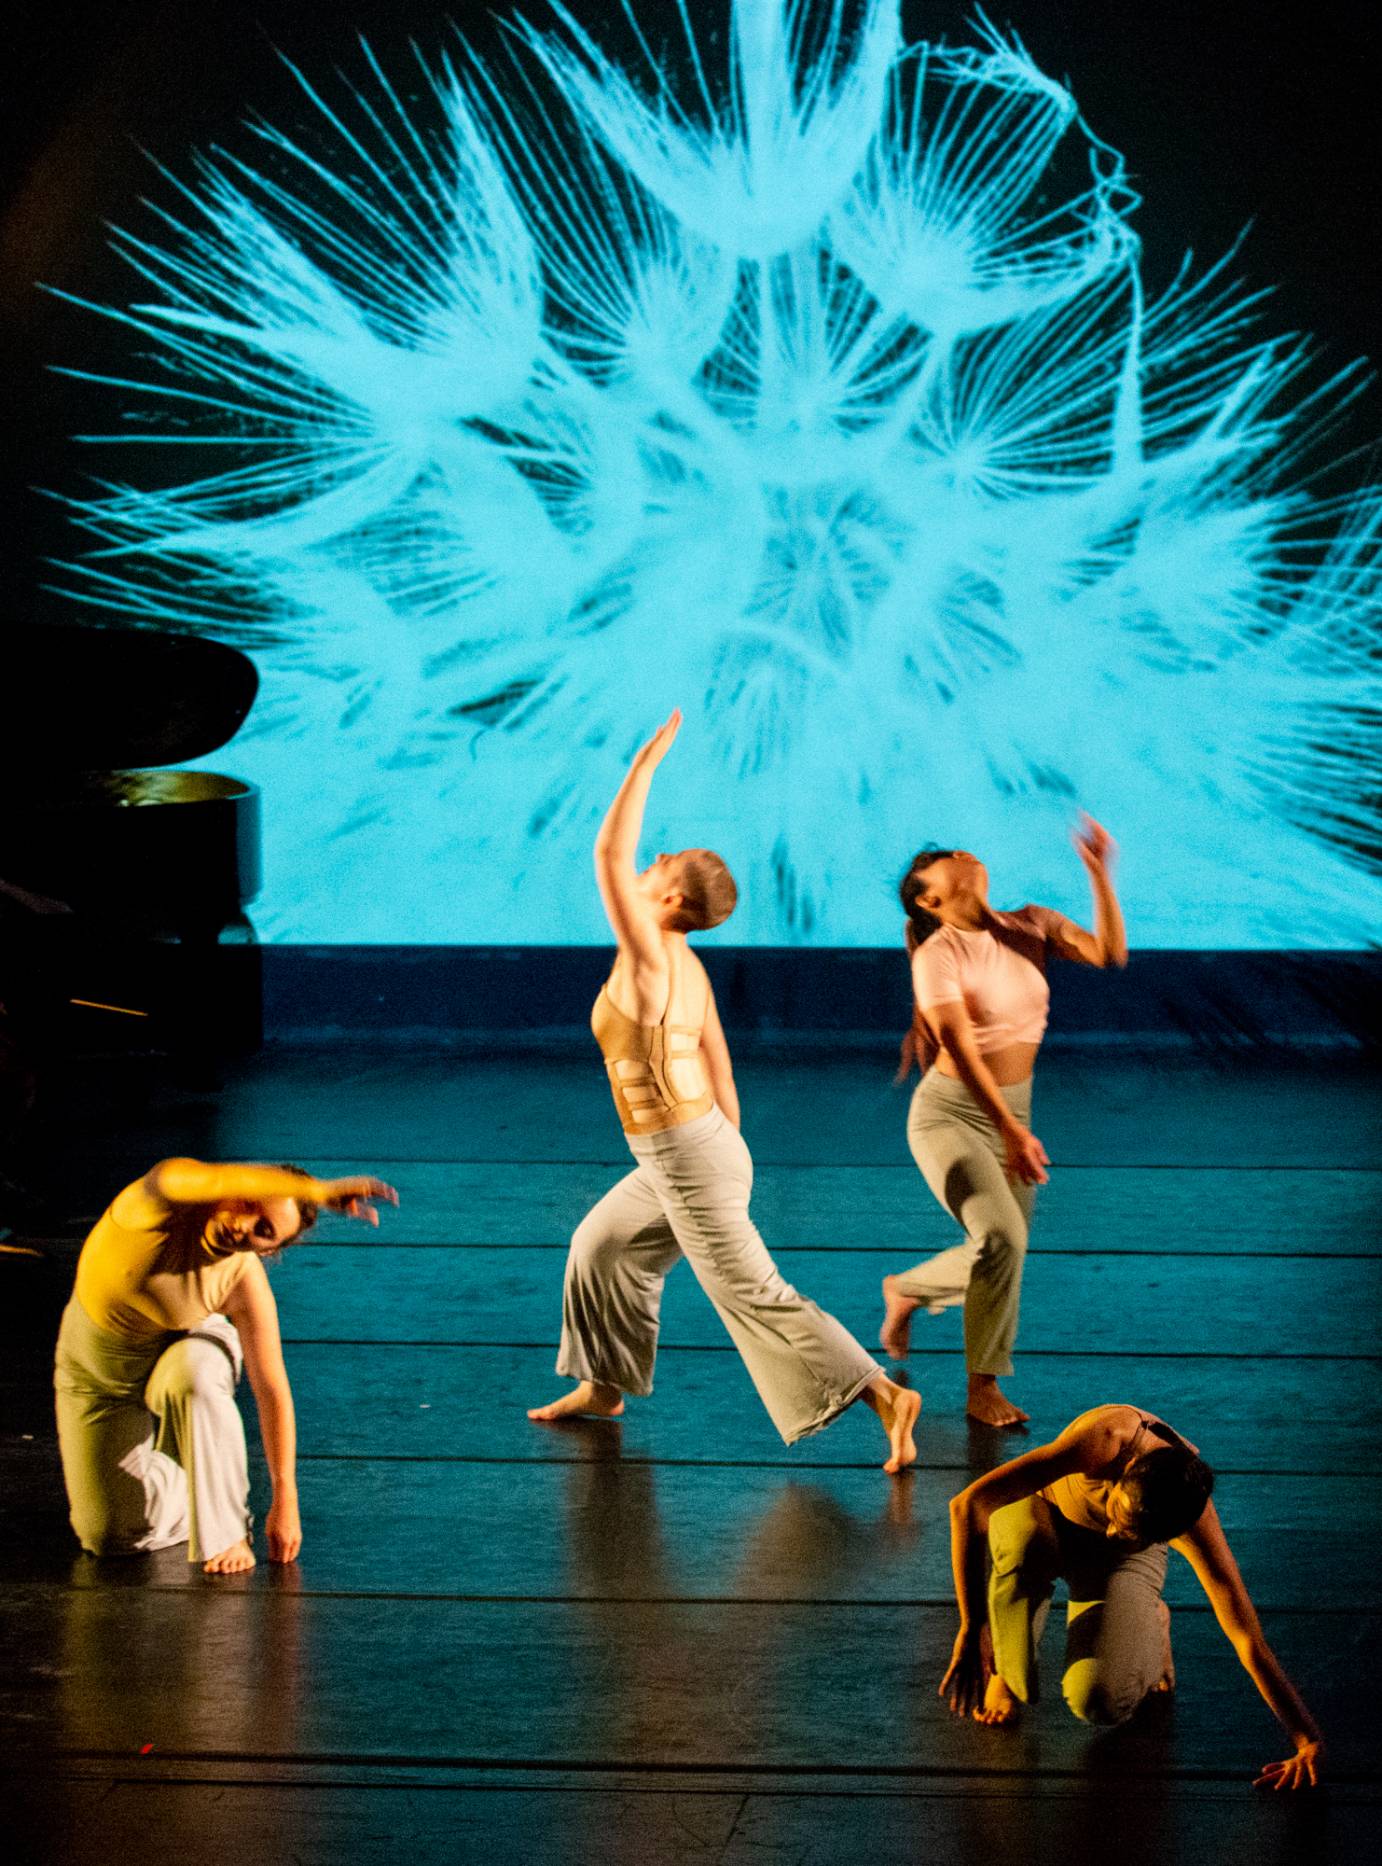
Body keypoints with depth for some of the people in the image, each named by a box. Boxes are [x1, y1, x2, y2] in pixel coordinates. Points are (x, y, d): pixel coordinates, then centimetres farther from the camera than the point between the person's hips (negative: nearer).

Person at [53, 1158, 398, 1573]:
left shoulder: (245, 1282, -27)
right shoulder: (161, 1199, -31)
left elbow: (272, 1391, -20)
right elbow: (217, 1179, -55)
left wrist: (285, 1501, -18)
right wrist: (319, 1191, -58)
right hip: (98, 1371, 1)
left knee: (194, 1377, -40)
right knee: (111, 1538, -7)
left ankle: (227, 1534, -22)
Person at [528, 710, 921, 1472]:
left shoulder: (650, 959, -17)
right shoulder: (688, 970, 8)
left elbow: (610, 852, -25)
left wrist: (647, 761, -20)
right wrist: (728, 1169, 22)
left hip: (686, 1158, -9)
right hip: (691, 1153, 9)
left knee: (755, 1297, -7)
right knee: (602, 1245, 24)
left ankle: (884, 1394, -11)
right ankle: (604, 1386, 37)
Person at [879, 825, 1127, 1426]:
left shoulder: (1029, 927, 3)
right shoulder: (938, 954, -13)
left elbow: (1109, 951, -11)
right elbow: (962, 1051, -22)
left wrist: (1101, 875, -20)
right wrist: (1013, 1133, -29)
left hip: (1012, 1113, 6)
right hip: (949, 1115, -6)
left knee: (998, 1259, 10)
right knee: (1002, 1237, -23)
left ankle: (905, 1291, 42)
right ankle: (983, 1390, -8)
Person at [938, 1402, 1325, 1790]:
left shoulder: (1195, 1523, -35)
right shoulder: (1105, 1441, -42)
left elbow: (1250, 1642, -29)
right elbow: (969, 1504, -41)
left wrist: (1309, 1742, -32)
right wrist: (972, 1628, -41)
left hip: (1121, 1558, 0)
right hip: (1041, 1512, 0)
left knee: (1101, 1705, -24)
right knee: (1028, 1549, -40)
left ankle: (1150, 1623, 11)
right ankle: (1007, 1675, -11)